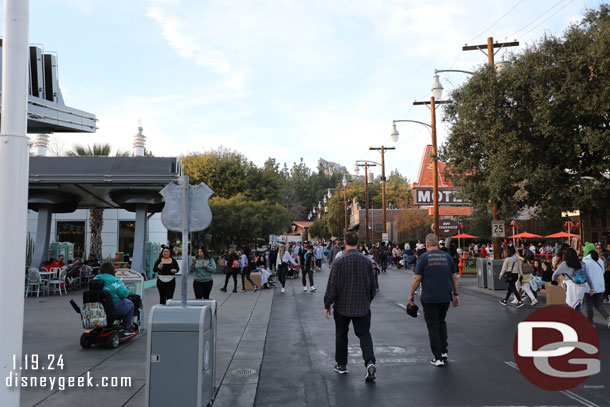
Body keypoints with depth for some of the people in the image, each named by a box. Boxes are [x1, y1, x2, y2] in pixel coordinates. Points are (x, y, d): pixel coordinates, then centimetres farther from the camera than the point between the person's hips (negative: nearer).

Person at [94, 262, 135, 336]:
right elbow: (124, 294, -16)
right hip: (114, 308, -7)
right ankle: (126, 329, 20)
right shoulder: (115, 282, -16)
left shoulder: (95, 279, 2)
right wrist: (124, 287, 6)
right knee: (130, 304, 21)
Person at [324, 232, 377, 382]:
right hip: (362, 307, 2)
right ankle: (370, 362, -14)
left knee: (341, 335, 14)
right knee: (364, 334, 7)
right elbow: (372, 285, 8)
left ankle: (341, 364, 24)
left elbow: (331, 286, -11)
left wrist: (327, 305, -2)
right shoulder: (367, 261, -1)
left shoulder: (339, 262, -12)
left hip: (342, 306, -2)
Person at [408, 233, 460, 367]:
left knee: (433, 326, 3)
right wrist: (456, 294, 15)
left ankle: (438, 358, 3)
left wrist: (411, 294, 2)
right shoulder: (447, 257, 6)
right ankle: (444, 352, 17)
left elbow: (417, 278, -7)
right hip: (446, 297, 4)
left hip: (429, 298, -4)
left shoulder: (424, 257, -5)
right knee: (441, 322, 21)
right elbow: (455, 277, 7)